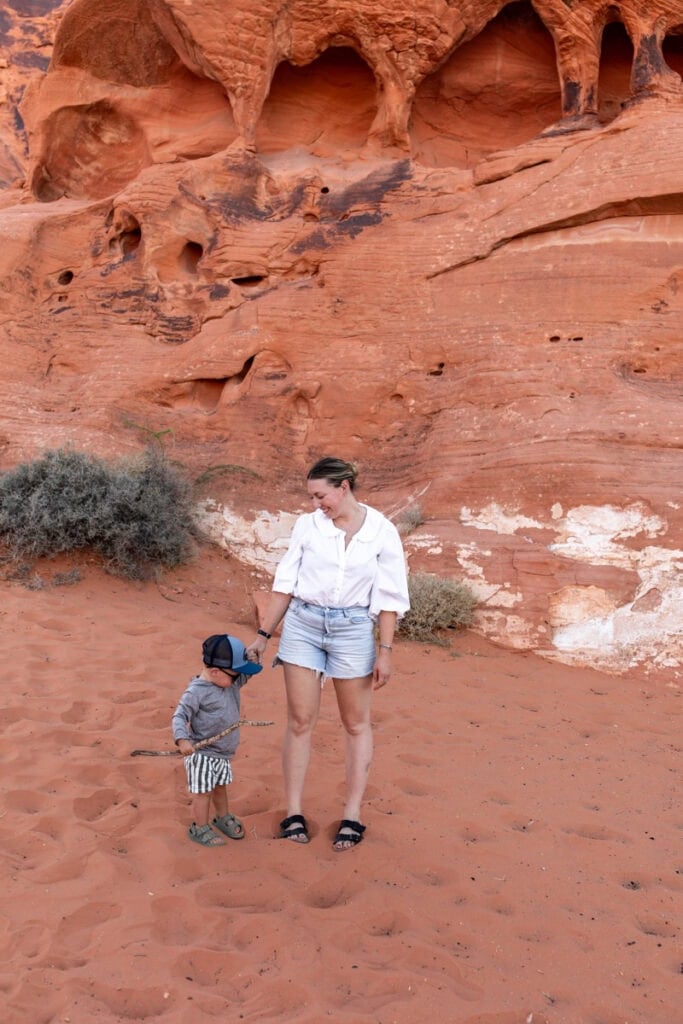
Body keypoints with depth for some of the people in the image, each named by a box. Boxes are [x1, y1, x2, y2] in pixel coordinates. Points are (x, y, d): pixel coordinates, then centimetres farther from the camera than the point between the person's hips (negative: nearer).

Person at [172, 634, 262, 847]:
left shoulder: (231, 682, 2)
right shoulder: (196, 692, -23)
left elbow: (248, 672, 13)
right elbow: (179, 717, -24)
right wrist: (182, 739, -38)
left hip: (223, 753, 8)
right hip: (202, 755, -8)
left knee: (220, 787, 23)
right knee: (203, 792, 2)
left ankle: (223, 818, 42)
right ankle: (200, 828, 18)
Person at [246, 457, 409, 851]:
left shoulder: (383, 532, -7)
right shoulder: (307, 525, -1)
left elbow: (388, 597, -4)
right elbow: (285, 583, 4)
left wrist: (385, 651, -7)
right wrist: (264, 635, 4)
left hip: (352, 629, -1)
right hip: (302, 625, 2)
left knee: (356, 724, 8)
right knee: (301, 720, 4)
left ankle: (353, 815, 19)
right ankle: (294, 812, 14)